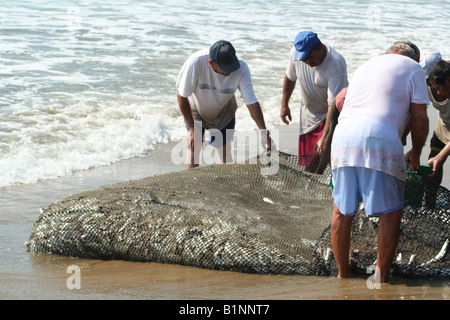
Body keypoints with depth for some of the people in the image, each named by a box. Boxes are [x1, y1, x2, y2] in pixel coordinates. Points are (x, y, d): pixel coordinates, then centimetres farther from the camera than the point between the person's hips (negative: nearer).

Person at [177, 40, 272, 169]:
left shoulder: (241, 68, -33)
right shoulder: (195, 63, -38)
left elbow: (252, 102, -26)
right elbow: (182, 97, -24)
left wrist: (264, 132, -31)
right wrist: (192, 128, -20)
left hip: (224, 112, 1)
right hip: (196, 109, -1)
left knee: (224, 151, 2)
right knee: (194, 148, -6)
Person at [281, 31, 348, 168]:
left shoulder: (336, 66, -33)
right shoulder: (295, 52, -15)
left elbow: (334, 105, -36)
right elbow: (290, 78, 8)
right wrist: (284, 104, 13)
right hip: (309, 114, 5)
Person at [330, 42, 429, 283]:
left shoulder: (365, 67, 32)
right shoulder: (412, 68, 14)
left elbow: (340, 102, 36)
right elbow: (419, 119, 8)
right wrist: (415, 153, 22)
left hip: (343, 135, 5)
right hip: (380, 139, -5)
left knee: (342, 211, 14)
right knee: (390, 213, 6)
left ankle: (342, 274, 23)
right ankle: (380, 277, 6)